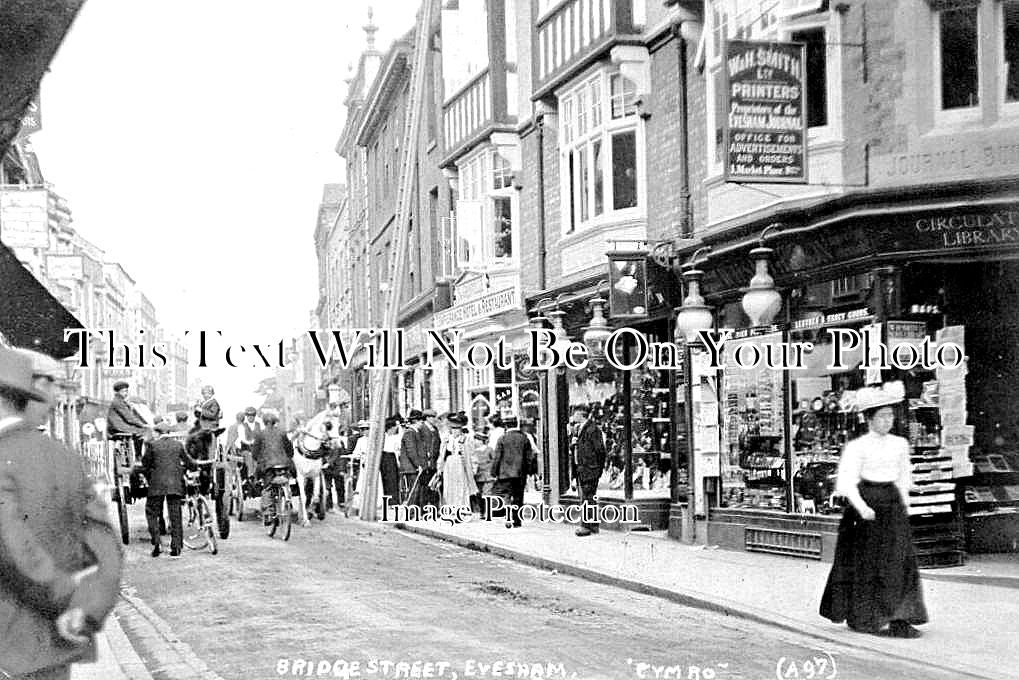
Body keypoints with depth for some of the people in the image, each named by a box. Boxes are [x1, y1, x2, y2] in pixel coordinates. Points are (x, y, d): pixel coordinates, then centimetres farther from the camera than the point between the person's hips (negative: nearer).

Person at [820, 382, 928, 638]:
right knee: (866, 564, 2)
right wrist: (862, 507, -25)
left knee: (900, 561, -4)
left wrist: (904, 505, 17)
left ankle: (900, 619, -3)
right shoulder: (858, 446, -8)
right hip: (866, 504, -4)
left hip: (892, 504, 5)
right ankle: (863, 617, 15)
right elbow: (847, 483, -13)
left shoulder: (900, 444, 9)